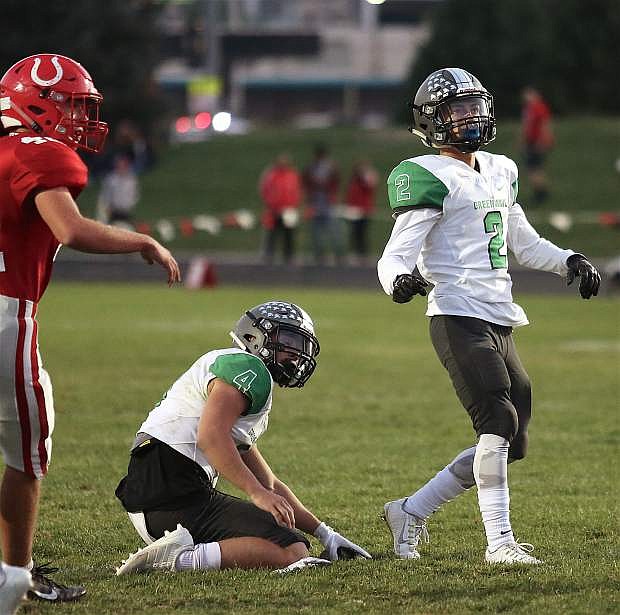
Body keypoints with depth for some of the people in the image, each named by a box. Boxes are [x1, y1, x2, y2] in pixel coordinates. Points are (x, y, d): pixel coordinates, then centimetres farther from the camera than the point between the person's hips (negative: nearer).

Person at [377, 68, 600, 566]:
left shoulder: (500, 171, 18)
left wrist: (569, 261, 14)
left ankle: (411, 513, 19)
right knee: (499, 423, -19)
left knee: (510, 444, 7)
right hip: (460, 319, -8)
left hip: (500, 323, 8)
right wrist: (401, 280, -34)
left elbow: (524, 243, 29)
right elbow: (397, 254, -12)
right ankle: (500, 541, -14)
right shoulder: (430, 177, -6)